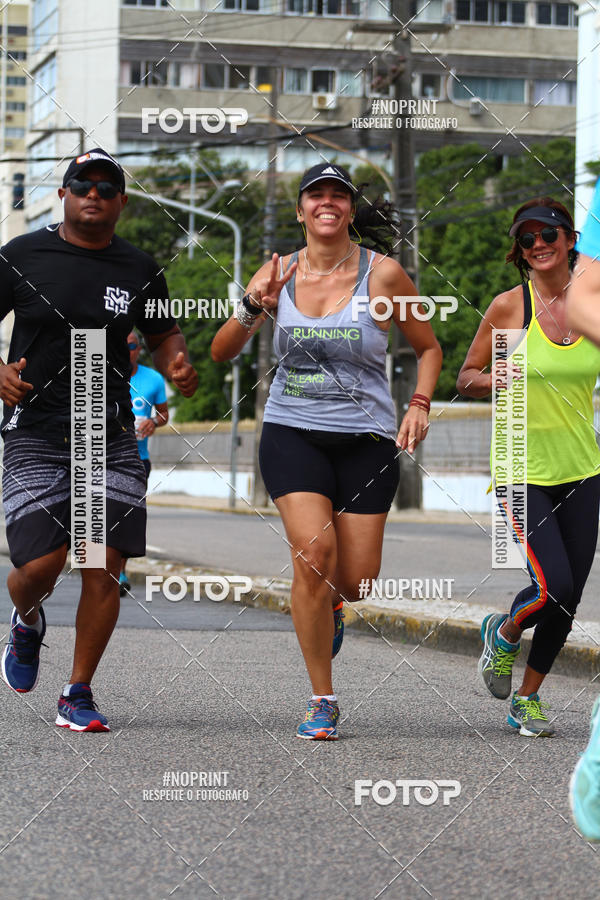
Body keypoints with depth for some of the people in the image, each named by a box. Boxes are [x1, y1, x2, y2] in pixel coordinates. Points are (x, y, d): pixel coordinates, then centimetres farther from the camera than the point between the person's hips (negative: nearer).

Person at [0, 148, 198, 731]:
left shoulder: (138, 271, 8)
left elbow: (163, 335, 20)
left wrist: (177, 364, -3)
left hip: (111, 438, 2)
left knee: (103, 569, -4)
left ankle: (78, 695, 10)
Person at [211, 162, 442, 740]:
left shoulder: (382, 274, -2)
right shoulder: (279, 275, 2)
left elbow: (428, 348, 10)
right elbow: (221, 352, 0)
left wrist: (419, 405, -5)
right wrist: (255, 307, -17)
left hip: (366, 437, 0)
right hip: (292, 432, 0)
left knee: (354, 580, -3)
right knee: (313, 556, -20)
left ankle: (330, 607, 38)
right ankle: (322, 703, -6)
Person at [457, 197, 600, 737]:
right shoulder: (509, 307, -6)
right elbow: (466, 379, 1)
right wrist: (497, 379, -19)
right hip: (524, 470, -4)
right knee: (554, 586, -16)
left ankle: (527, 697, 23)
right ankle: (504, 632, 18)